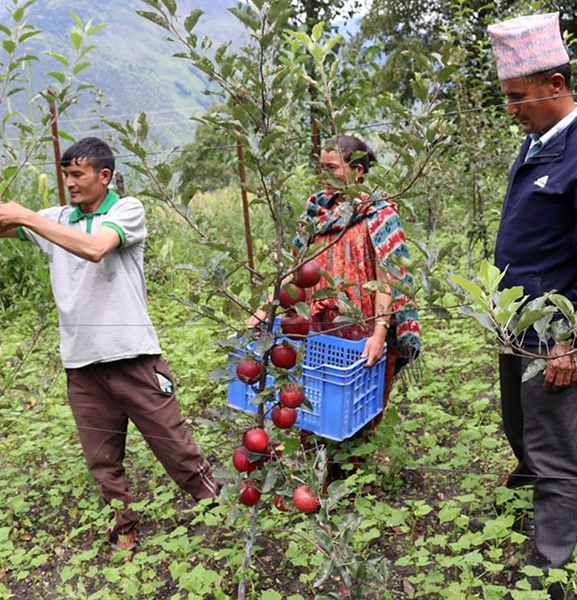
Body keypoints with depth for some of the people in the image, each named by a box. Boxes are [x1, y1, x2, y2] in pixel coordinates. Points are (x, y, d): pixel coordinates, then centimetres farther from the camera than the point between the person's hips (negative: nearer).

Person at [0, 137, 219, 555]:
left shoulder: (127, 210, -4)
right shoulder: (57, 219, 11)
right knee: (103, 461, 14)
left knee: (175, 445, 5)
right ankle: (124, 530, 33)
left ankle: (216, 506, 26)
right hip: (81, 363, 5)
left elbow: (95, 248, -22)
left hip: (132, 355, -4)